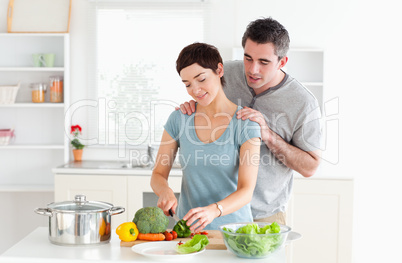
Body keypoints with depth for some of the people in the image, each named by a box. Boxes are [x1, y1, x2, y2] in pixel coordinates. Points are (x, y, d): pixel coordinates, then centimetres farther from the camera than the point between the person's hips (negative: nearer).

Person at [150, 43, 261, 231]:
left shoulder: (245, 123, -5)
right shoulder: (179, 119, 5)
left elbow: (246, 191, -11)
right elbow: (158, 175, 10)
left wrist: (213, 210, -30)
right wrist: (165, 191, -12)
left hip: (232, 228, -2)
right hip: (188, 229, 2)